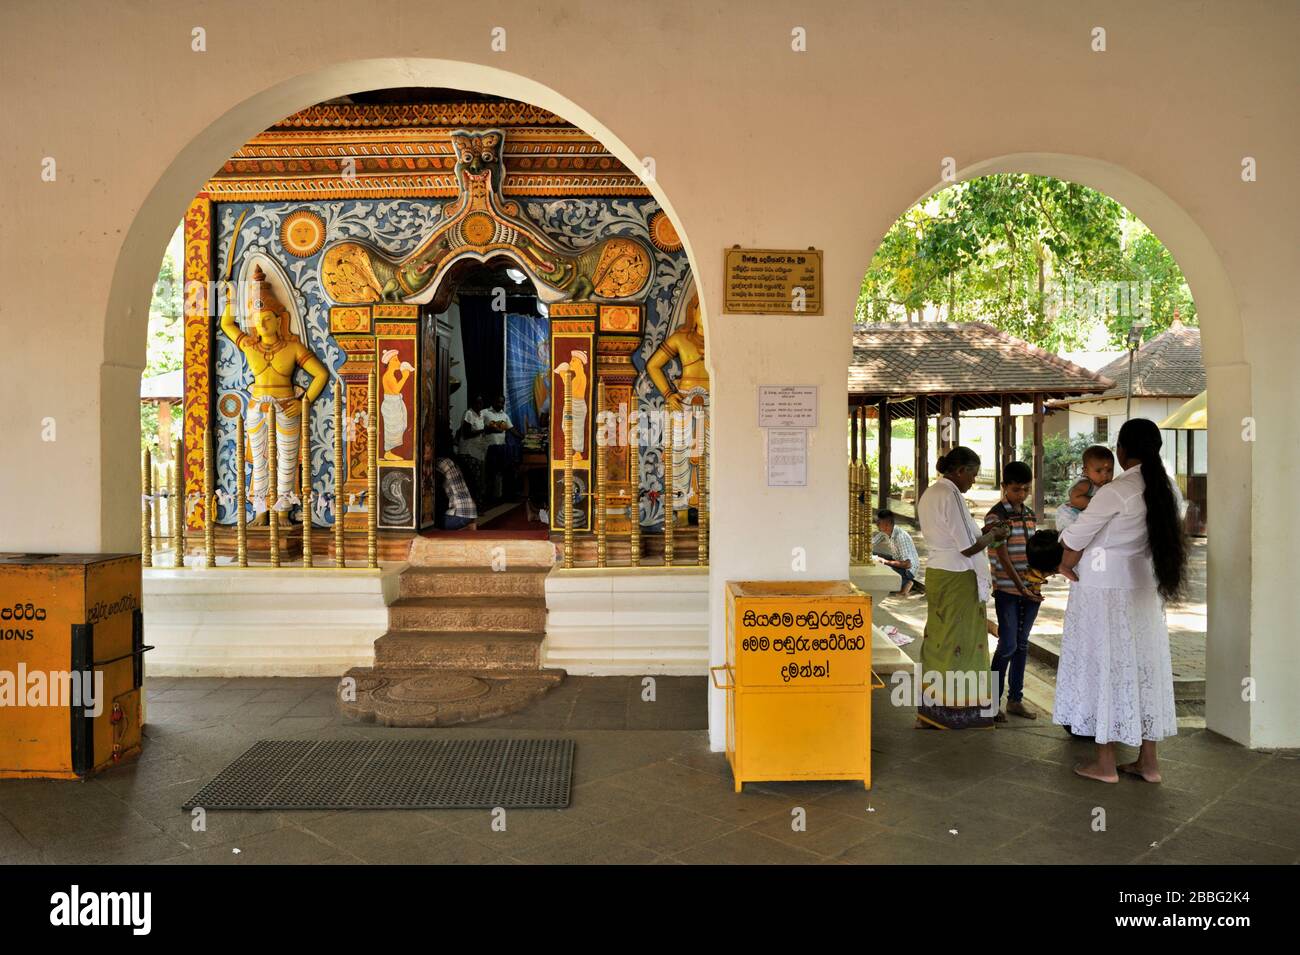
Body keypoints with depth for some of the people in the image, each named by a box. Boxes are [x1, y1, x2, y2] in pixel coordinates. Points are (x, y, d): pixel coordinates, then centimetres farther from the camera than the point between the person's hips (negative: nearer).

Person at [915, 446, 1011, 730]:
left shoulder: (929, 494, 11)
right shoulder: (951, 496, -18)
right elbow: (968, 548, -18)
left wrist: (979, 531, 12)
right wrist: (993, 536, -2)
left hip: (936, 573, 9)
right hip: (957, 578, -9)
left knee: (938, 637, 14)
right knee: (959, 642, 1)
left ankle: (930, 707, 21)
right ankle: (955, 709, 11)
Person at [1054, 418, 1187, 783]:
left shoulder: (1116, 491, -18)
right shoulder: (1161, 490, 4)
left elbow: (1075, 538, -15)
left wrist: (1067, 565, 5)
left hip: (1104, 590, -7)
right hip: (1143, 587, 7)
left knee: (1107, 667, 1)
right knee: (1143, 667, 12)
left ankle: (1105, 764, 10)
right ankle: (1148, 761, 21)